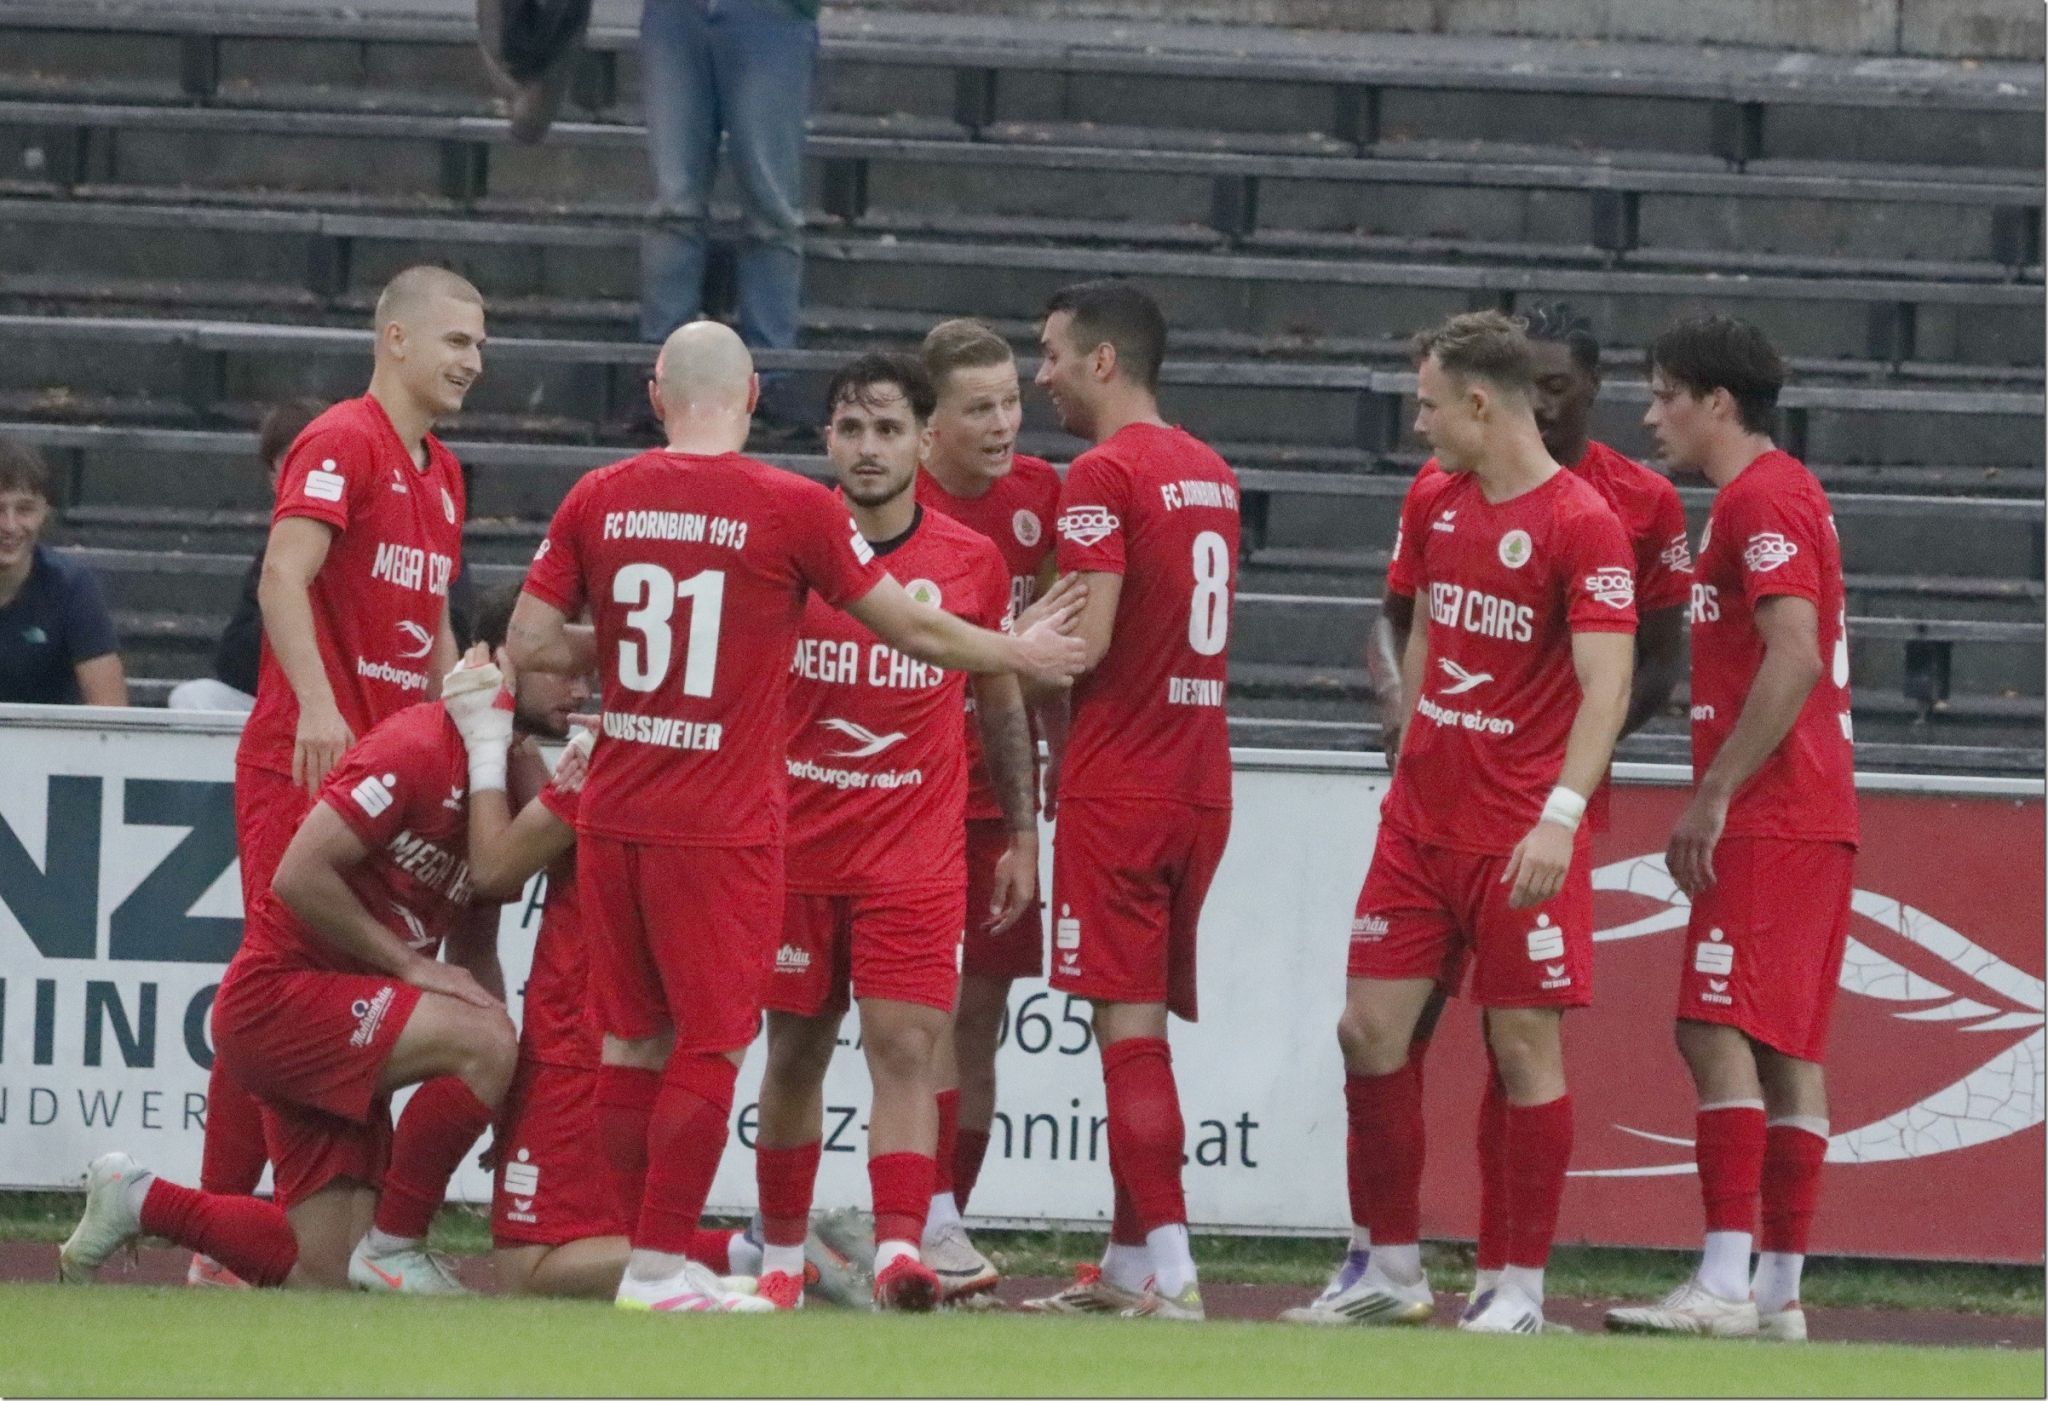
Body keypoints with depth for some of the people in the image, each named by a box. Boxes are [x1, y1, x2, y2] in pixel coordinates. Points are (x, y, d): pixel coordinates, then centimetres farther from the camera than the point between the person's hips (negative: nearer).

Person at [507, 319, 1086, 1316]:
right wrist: (1021, 653, 17)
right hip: (721, 824, -4)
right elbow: (910, 629, 1)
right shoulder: (792, 509, -8)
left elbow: (530, 644, 3)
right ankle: (660, 1266, -1)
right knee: (711, 1044, 1)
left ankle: (636, 1256, 17)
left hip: (614, 815, 4)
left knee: (634, 1037, 13)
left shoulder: (599, 500, 2)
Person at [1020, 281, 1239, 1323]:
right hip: (1200, 779, 8)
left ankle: (1169, 1271, -13)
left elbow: (1086, 643, -18)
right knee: (1145, 1022, 12)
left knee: (1128, 1024, -8)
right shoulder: (1209, 474, 15)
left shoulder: (1105, 475, -12)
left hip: (1119, 783, -8)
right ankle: (1127, 1264, 15)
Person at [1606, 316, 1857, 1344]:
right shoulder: (1782, 493, 21)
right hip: (1811, 821, 10)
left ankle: (1725, 1286, -19)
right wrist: (1715, 803, 21)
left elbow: (1795, 658, -22)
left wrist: (1715, 795, -20)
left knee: (1719, 1033, -14)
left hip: (1769, 823, -10)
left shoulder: (1760, 499, -11)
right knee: (1787, 1049, 9)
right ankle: (1778, 1291, 10)